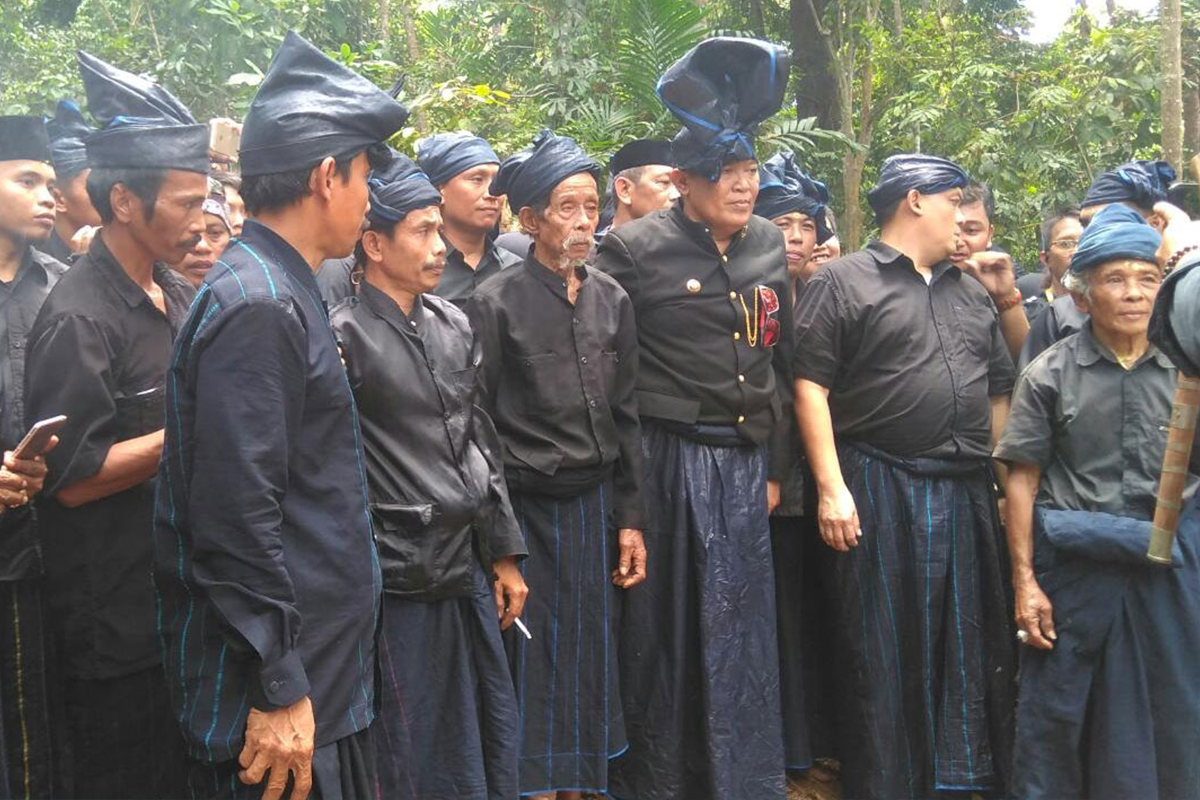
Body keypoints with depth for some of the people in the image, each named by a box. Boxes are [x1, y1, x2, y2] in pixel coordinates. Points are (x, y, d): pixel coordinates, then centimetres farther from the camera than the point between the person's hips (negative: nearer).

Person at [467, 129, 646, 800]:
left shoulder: (611, 299, 7)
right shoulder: (497, 302, -6)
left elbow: (625, 416, 10)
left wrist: (630, 520, 8)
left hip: (595, 505, 4)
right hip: (526, 510, -4)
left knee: (590, 660, 11)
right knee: (531, 667, 3)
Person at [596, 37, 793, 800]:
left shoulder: (770, 246, 8)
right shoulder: (635, 248, -8)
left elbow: (781, 362, 14)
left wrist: (775, 467, 12)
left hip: (746, 462, 5)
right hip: (670, 461, -4)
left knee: (742, 622, 11)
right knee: (667, 622, 7)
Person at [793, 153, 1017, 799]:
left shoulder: (971, 294, 17)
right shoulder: (844, 282, -2)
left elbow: (999, 390, 21)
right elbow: (810, 385, -9)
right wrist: (831, 487, -15)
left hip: (968, 494, 6)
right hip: (879, 490, -6)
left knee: (972, 649, 11)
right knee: (882, 655, 1)